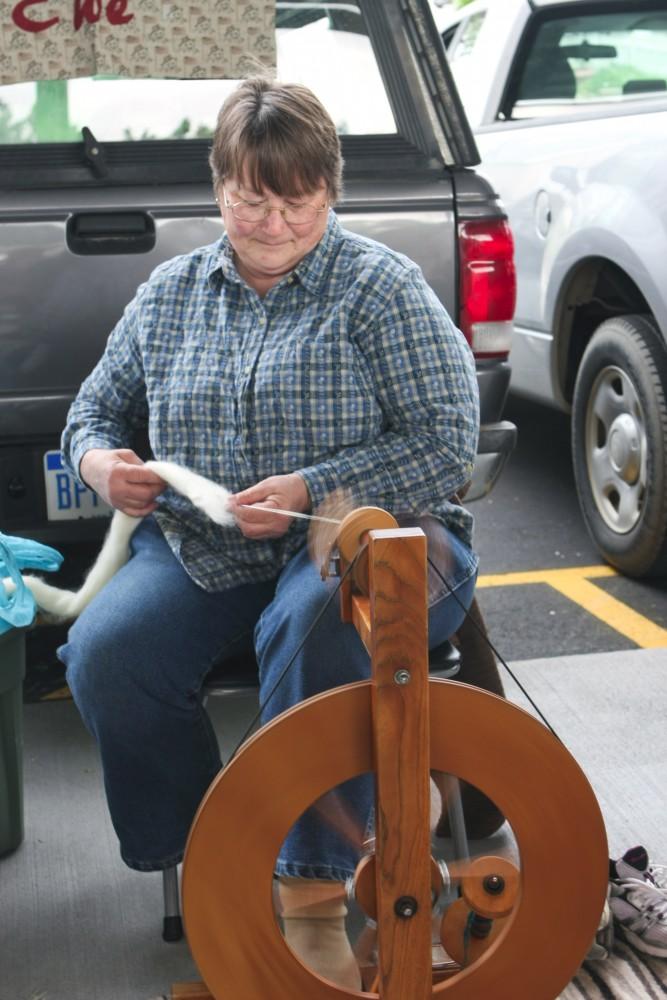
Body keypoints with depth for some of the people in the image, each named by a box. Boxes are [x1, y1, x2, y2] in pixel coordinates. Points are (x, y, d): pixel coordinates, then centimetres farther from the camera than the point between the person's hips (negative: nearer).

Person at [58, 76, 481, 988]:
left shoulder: (380, 288, -2)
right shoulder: (171, 293, 12)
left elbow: (447, 444, -9)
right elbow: (97, 406, 21)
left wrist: (311, 492, -20)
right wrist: (99, 460, -4)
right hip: (199, 555, 4)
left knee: (314, 628, -37)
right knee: (104, 654, -23)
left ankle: (313, 897, -23)